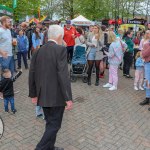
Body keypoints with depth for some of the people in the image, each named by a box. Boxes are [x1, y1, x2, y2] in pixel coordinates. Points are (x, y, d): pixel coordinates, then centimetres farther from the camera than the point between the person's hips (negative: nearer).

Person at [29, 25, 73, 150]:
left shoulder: (39, 51, 6)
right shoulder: (60, 49, -13)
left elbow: (32, 73, 8)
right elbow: (63, 75, -21)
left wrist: (33, 93, 17)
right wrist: (68, 98, -18)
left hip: (43, 95, 7)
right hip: (56, 96, -7)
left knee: (50, 123, 21)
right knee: (54, 125, 7)